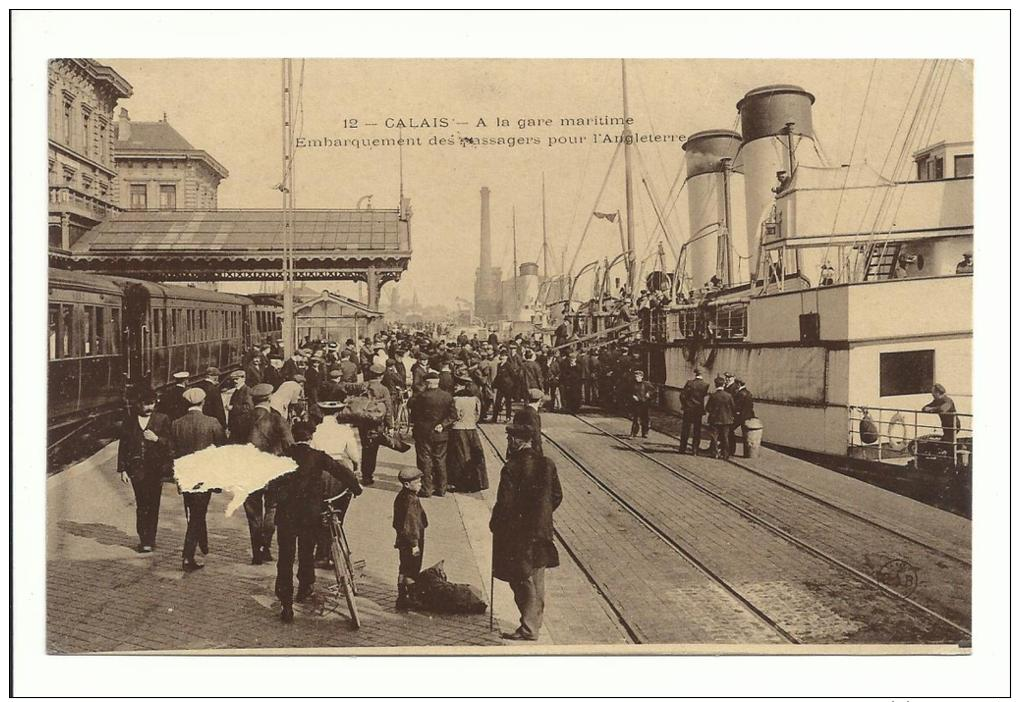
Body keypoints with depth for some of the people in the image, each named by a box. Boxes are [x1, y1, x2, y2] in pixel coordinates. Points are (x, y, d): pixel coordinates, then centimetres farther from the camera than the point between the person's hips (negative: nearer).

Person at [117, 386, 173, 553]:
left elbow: (170, 444, 4)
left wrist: (156, 439, -15)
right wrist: (122, 469, 6)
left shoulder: (162, 419, 4)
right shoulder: (130, 421, 7)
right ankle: (145, 539, 0)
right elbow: (123, 446, 10)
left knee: (152, 505, 2)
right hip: (136, 468, 0)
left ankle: (148, 540, 13)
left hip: (155, 469, 0)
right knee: (142, 504, -7)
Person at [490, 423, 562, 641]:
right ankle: (533, 623, 25)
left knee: (521, 581, 5)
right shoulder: (547, 464, 0)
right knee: (537, 582, 16)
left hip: (517, 534, -6)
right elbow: (557, 496, 7)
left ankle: (529, 629, 9)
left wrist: (494, 525, -2)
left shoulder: (511, 468, -18)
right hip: (542, 531, 6)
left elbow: (505, 503, -18)